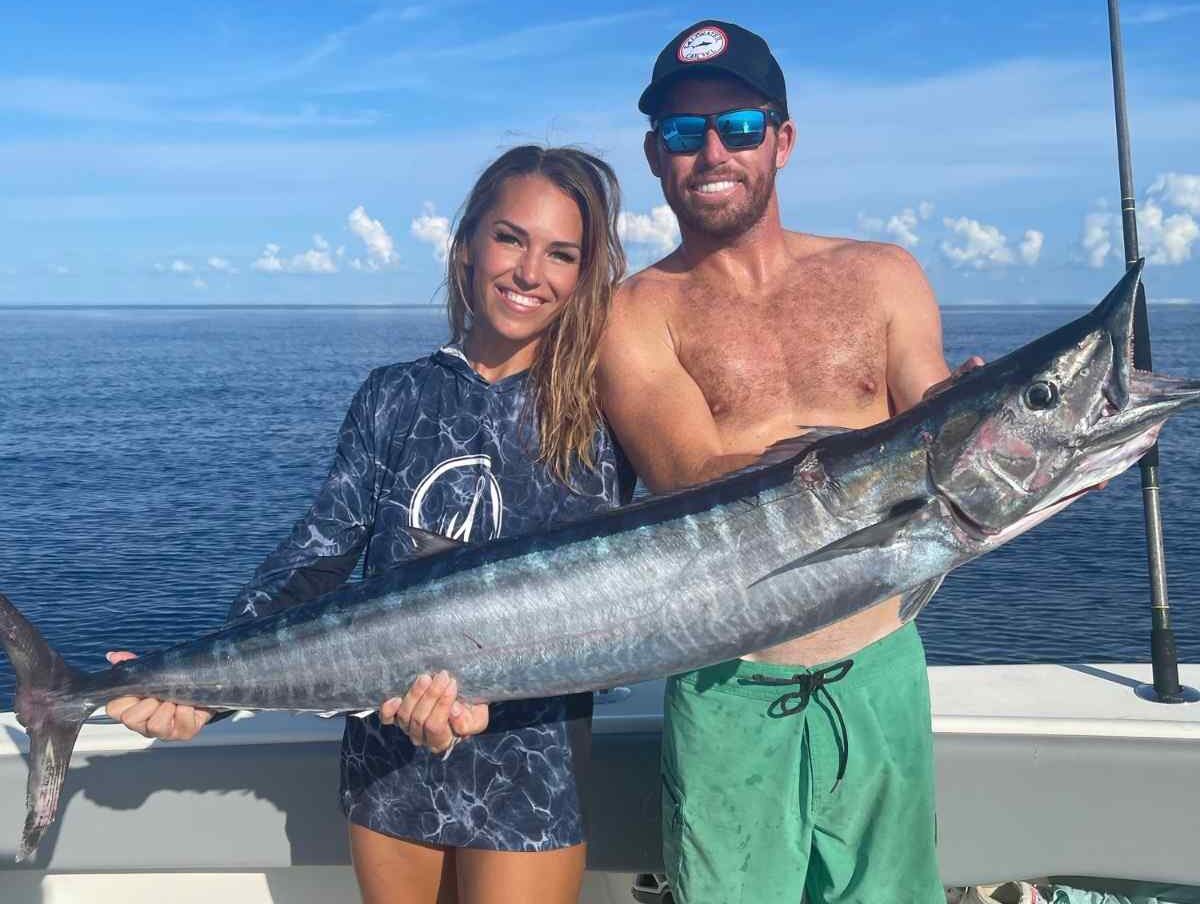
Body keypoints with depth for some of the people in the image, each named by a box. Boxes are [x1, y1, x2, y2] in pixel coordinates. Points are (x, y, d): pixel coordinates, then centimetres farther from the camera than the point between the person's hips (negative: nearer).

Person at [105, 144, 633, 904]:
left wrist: (490, 699, -29)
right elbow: (320, 553, -2)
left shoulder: (595, 415, -7)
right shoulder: (395, 397, 1)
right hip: (386, 757, 3)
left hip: (529, 763, -3)